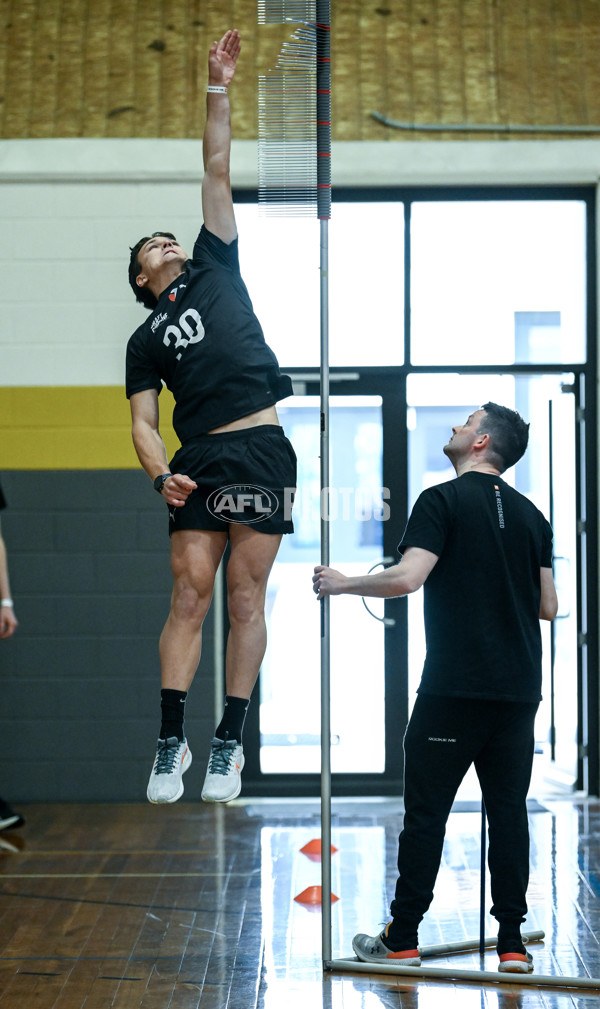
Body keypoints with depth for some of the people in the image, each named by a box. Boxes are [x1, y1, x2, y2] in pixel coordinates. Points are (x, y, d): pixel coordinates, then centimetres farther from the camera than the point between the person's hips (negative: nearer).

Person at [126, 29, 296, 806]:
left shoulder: (215, 269, 18)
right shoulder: (146, 340, 18)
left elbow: (217, 174, 14)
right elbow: (142, 423, 8)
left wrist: (217, 92, 9)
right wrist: (161, 475, -11)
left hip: (260, 450, -1)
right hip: (196, 461, 1)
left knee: (245, 600, -1)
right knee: (189, 597, -4)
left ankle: (230, 741, 3)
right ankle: (171, 740, 1)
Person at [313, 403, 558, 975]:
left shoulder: (443, 501, -6)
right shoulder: (530, 515, 12)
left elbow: (407, 578, -18)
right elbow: (547, 607, 15)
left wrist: (342, 584, -3)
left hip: (454, 687, -5)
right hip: (518, 688, 5)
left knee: (426, 812, 2)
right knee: (508, 810, 7)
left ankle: (402, 939, 7)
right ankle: (512, 943, 7)